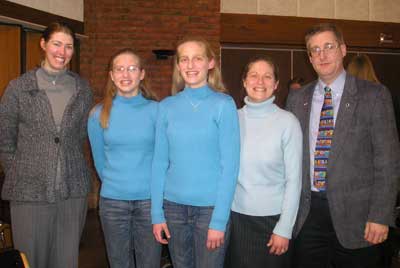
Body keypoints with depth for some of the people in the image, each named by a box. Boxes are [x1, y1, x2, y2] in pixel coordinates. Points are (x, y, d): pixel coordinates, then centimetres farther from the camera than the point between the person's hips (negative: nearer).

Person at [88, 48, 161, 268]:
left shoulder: (156, 111, -3)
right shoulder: (99, 114, 0)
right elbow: (100, 160, 10)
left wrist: (155, 188, 9)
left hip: (149, 199, -1)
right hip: (112, 201, 1)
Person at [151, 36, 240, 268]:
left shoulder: (223, 104, -6)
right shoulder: (167, 106, 2)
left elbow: (230, 165, -9)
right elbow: (160, 162, 4)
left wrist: (219, 220, -13)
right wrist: (157, 213, 0)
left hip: (211, 206, -3)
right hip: (174, 205, 3)